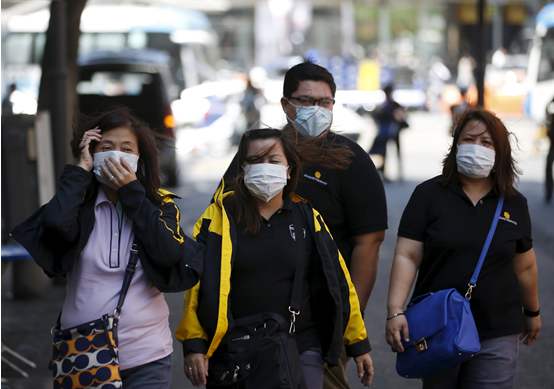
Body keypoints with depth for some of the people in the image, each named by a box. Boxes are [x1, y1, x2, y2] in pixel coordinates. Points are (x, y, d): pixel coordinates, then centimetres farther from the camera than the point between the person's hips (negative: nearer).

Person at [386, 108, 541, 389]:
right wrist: (395, 311, -18)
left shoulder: (514, 204, 6)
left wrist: (532, 312, 26)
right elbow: (407, 257, -7)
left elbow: (524, 266, 17)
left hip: (497, 335, 1)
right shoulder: (429, 195, -2)